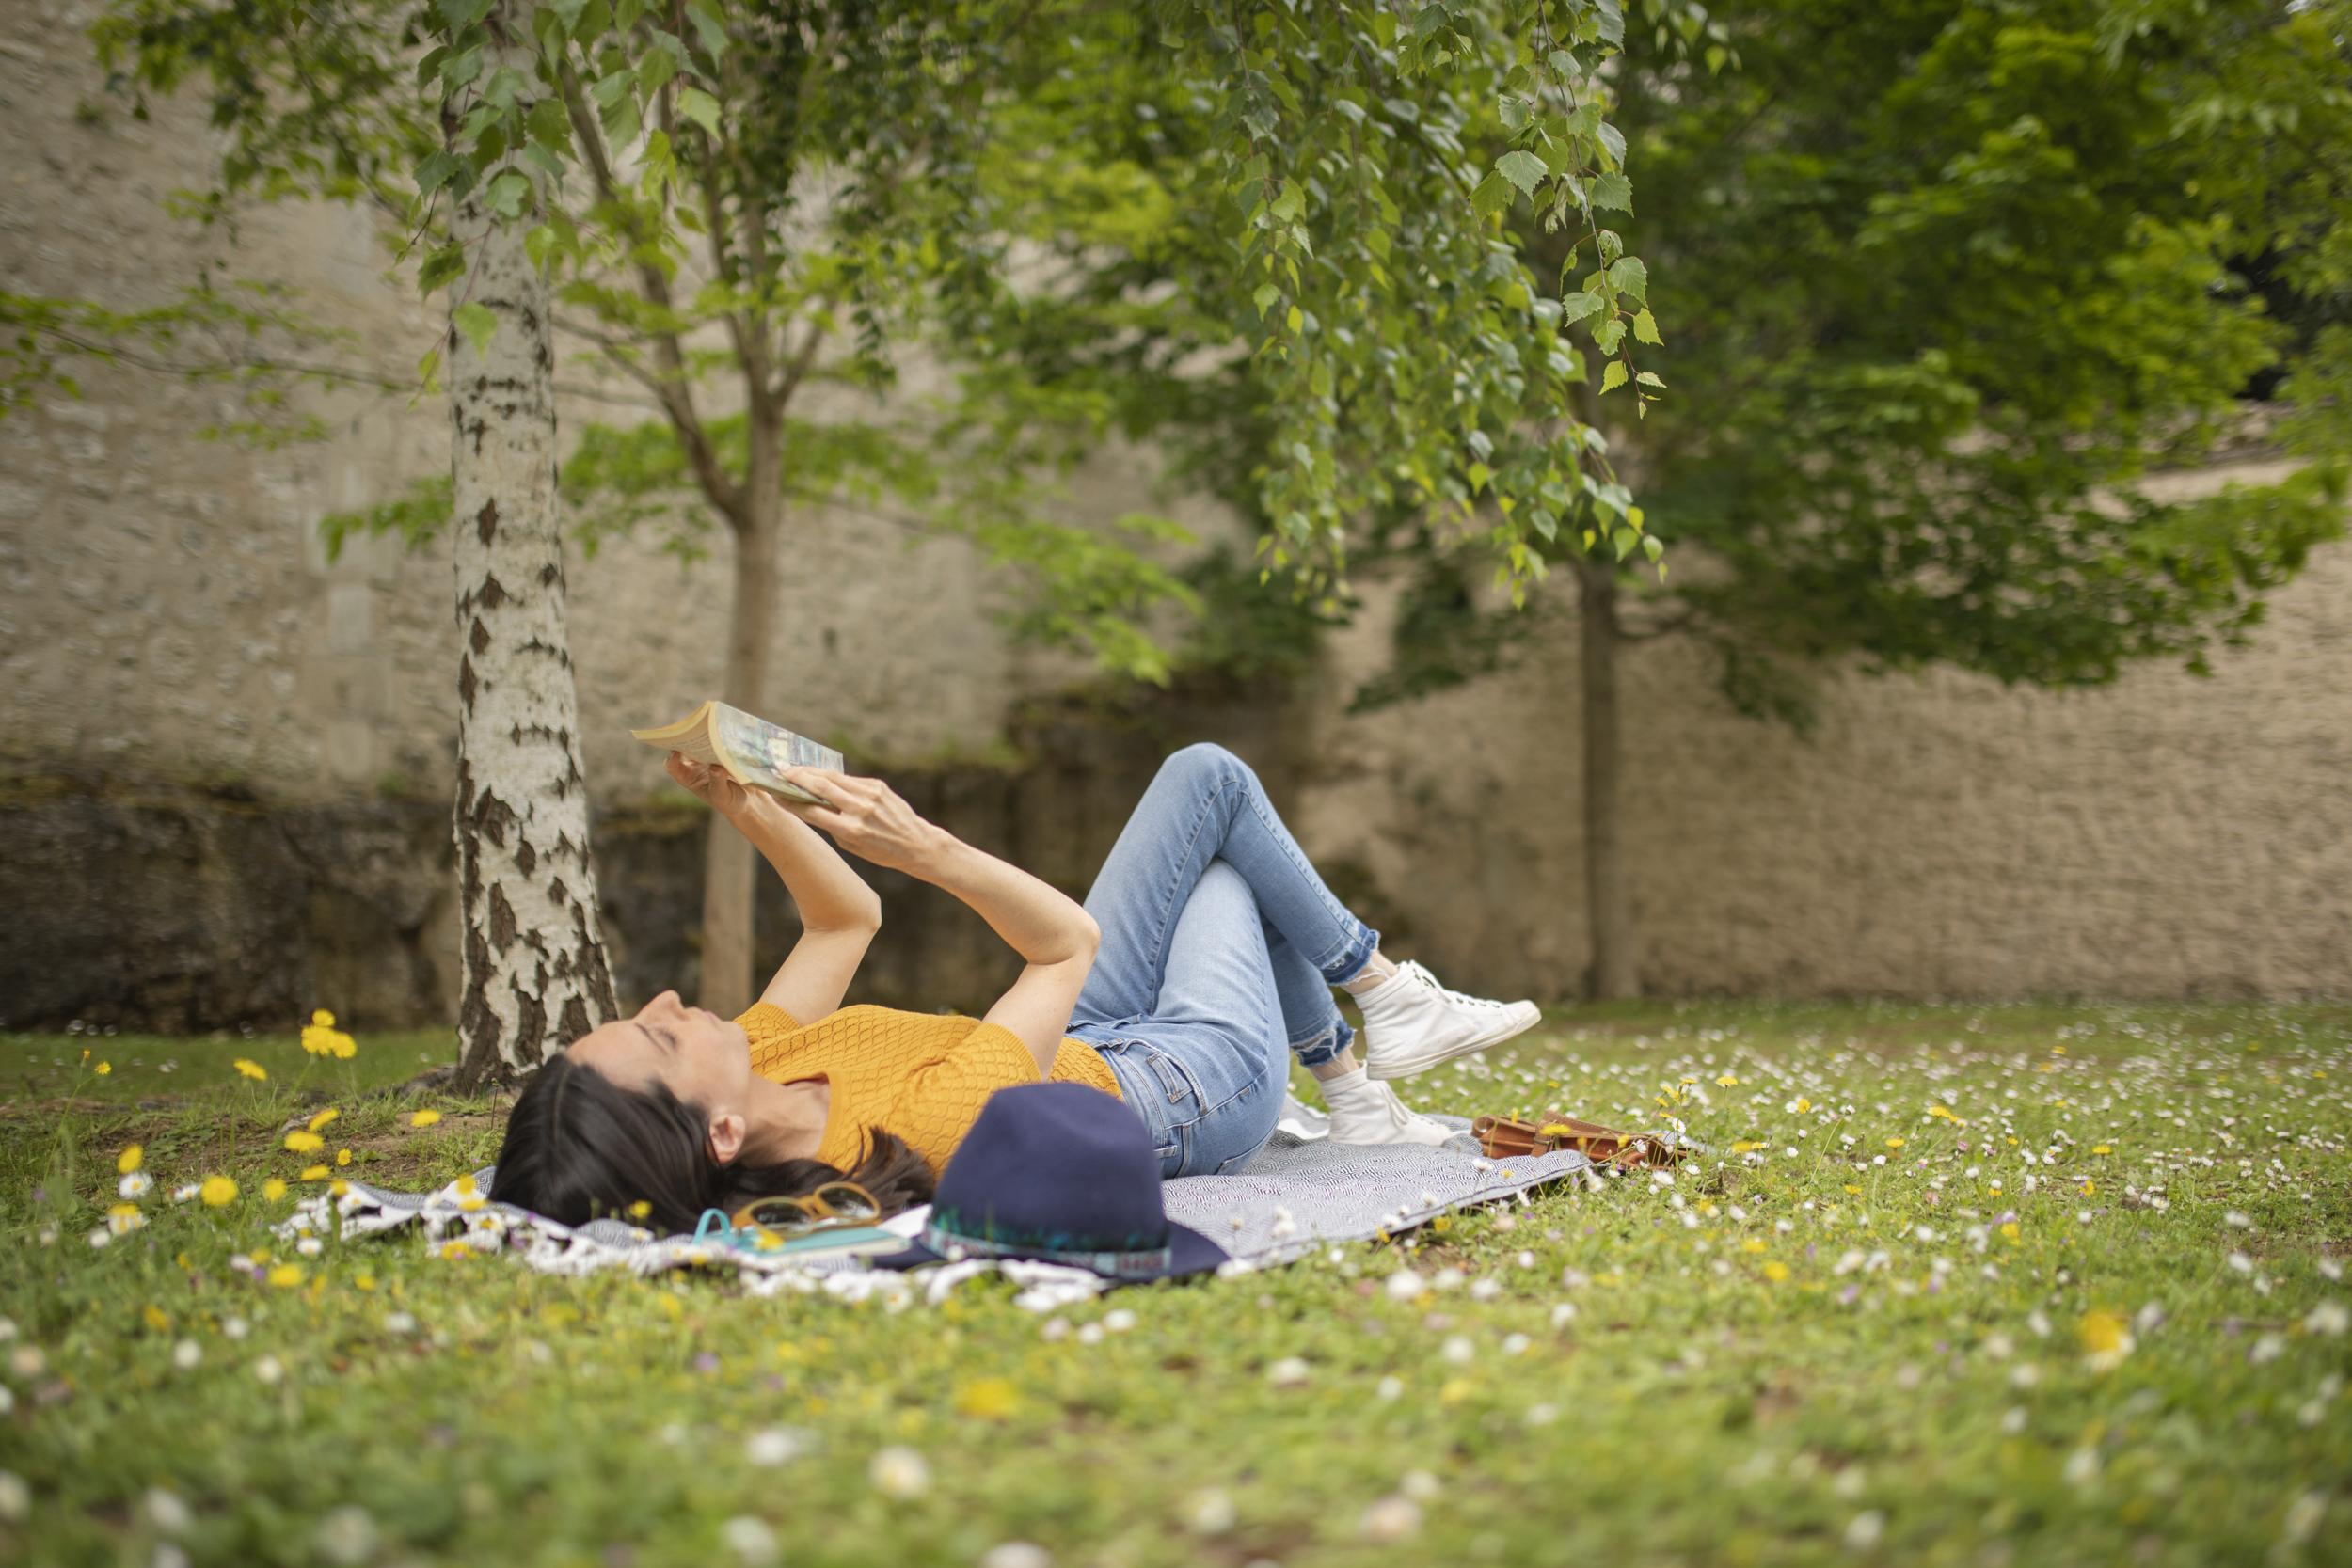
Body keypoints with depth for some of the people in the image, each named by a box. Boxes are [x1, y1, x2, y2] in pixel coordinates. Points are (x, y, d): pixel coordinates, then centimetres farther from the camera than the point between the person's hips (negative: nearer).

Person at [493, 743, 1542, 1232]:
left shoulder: (742, 1071, -27)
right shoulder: (929, 1124, -48)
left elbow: (848, 922, -10)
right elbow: (1070, 941, -33)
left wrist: (748, 812, -23)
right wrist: (922, 847, -41)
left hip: (1081, 1048, 7)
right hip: (1207, 1085, -6)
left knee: (1231, 865, 28)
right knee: (1211, 779, 9)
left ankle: (1352, 1088, 43)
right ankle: (1385, 993, 31)